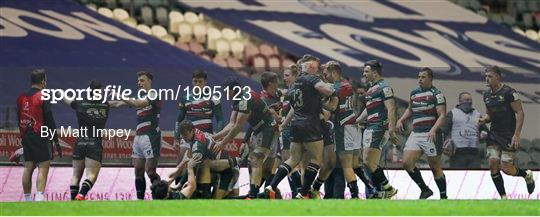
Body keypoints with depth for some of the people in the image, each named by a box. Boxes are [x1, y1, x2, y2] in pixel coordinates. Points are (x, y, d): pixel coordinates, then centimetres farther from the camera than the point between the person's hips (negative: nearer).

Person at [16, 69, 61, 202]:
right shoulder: (43, 98, -9)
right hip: (40, 137, -6)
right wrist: (56, 141, -6)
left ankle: (27, 199, 14)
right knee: (44, 167, -7)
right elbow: (50, 121, -10)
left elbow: (19, 119, 15)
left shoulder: (21, 97, 9)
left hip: (25, 137, 6)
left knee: (28, 168, 11)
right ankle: (39, 197, -19)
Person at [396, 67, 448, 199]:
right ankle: (425, 190, 7)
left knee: (435, 167, 0)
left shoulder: (436, 94, -7)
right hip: (415, 134, 6)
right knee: (407, 163, -7)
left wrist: (433, 130, -30)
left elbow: (442, 116, -15)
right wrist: (401, 120, 14)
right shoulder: (414, 93, 14)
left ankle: (444, 197, 12)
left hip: (431, 135, -6)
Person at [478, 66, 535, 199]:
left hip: (509, 135, -7)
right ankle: (503, 197, 4)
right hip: (494, 134, 7)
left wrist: (517, 134, -20)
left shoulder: (509, 92, -14)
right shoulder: (487, 95, 9)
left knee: (506, 168, -9)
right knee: (493, 165, -4)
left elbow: (520, 113, -14)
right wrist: (484, 120, -2)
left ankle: (527, 175, 23)